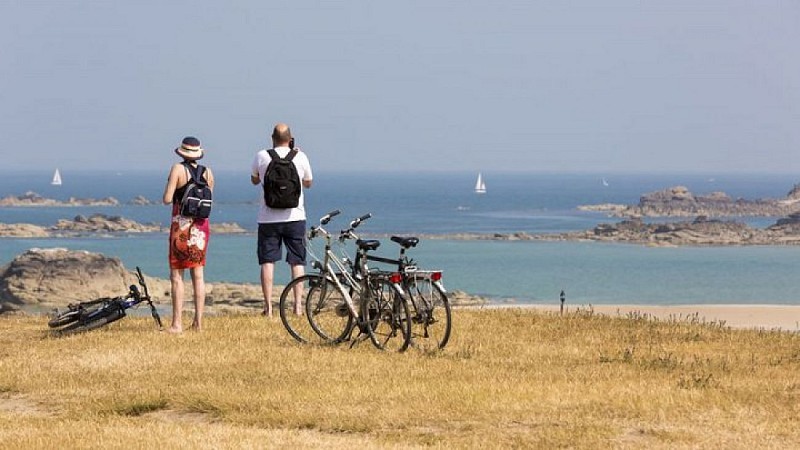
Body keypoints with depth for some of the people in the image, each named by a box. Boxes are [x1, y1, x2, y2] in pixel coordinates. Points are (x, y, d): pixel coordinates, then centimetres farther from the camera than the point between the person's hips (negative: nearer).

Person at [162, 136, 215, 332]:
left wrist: (169, 188, 6)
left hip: (181, 227, -5)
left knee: (176, 275, 0)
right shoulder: (207, 172, 4)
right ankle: (198, 322, 11)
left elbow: (167, 199, -14)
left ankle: (177, 323, -4)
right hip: (201, 227, 5)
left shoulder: (178, 169, -11)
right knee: (198, 274, 11)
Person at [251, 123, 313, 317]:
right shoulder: (300, 157, -1)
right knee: (297, 262, 6)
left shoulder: (262, 156, -2)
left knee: (267, 261, 2)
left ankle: (268, 306, -4)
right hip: (295, 217, 0)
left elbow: (254, 180, 15)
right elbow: (308, 183, 15)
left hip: (268, 218, 0)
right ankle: (298, 305, 1)